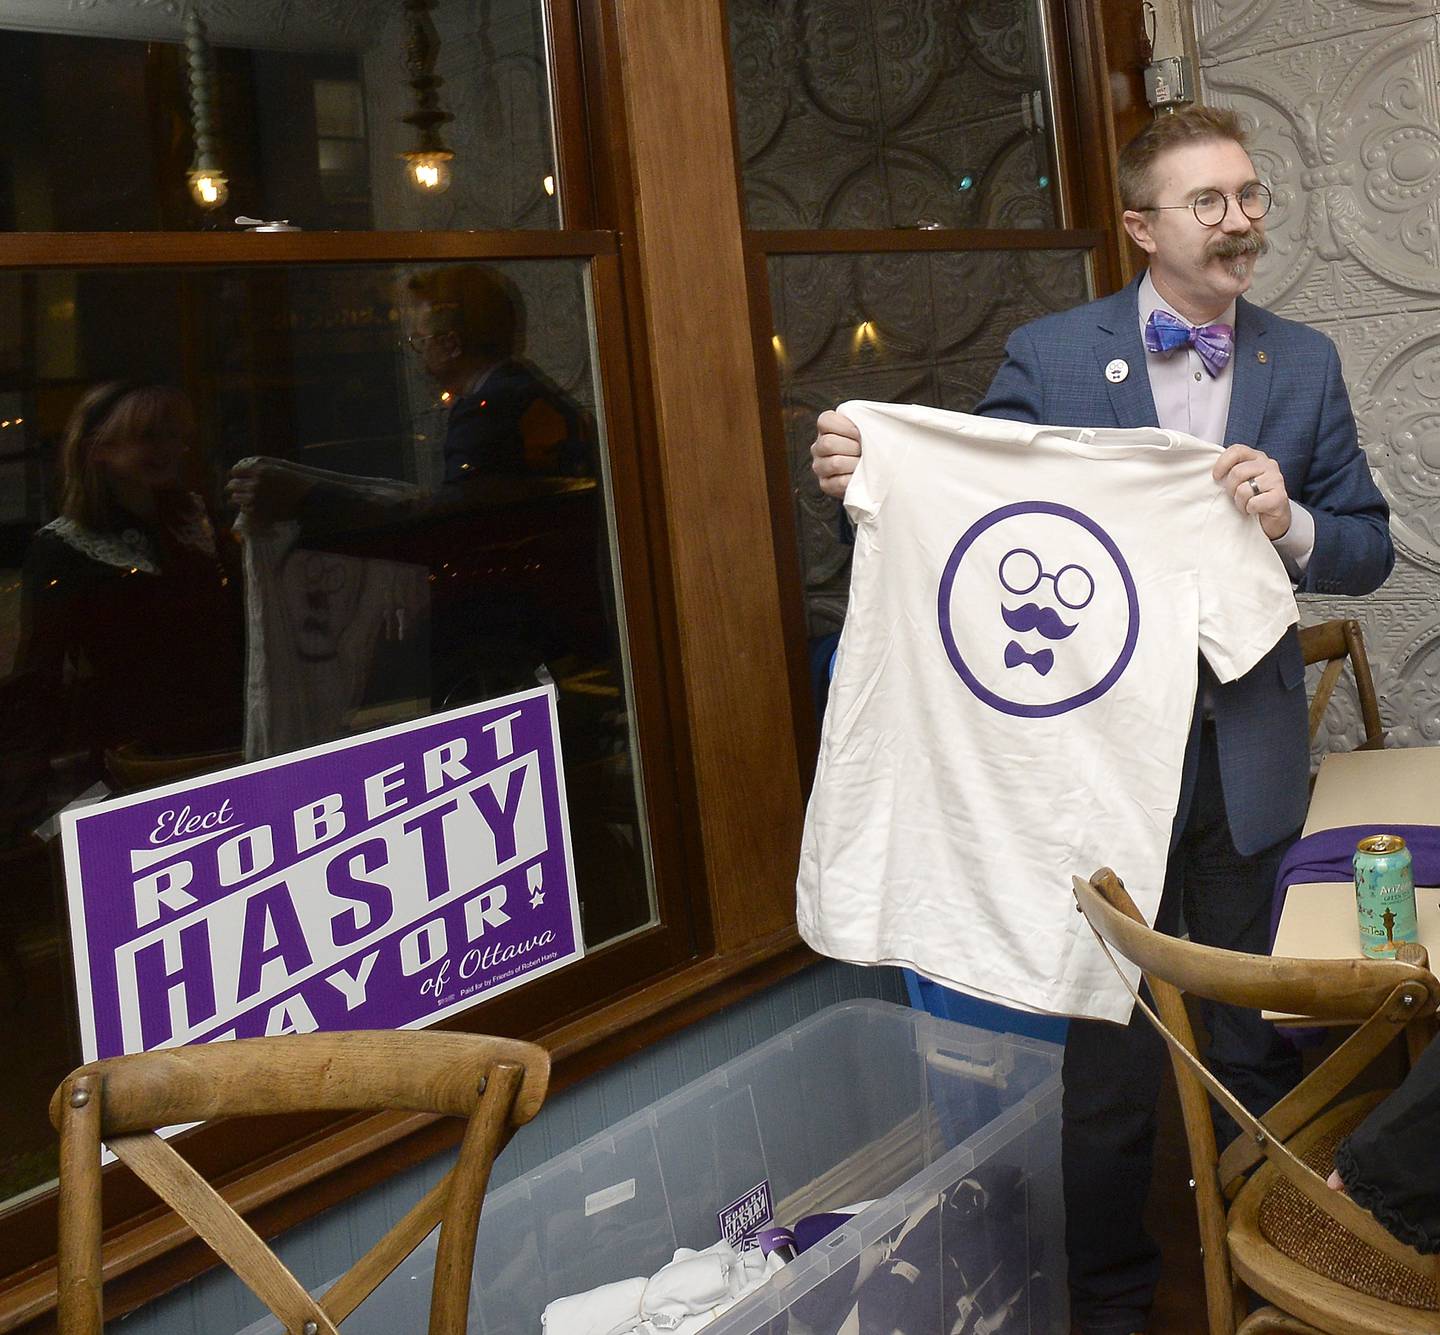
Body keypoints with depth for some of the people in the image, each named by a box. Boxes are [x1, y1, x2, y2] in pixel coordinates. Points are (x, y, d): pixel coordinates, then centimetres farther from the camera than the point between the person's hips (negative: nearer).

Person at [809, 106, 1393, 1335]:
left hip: (1248, 760, 3)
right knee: (1111, 1058, 10)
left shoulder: (1304, 364, 5)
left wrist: (1292, 525, -16)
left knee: (1260, 1045, 18)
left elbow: (1369, 549, 5)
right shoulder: (1049, 357, -4)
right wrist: (864, 476, -22)